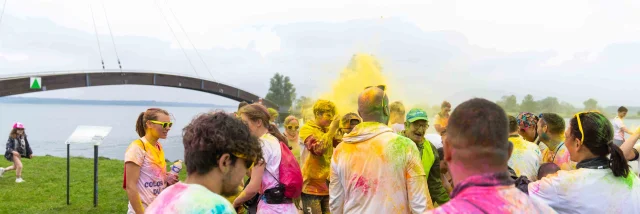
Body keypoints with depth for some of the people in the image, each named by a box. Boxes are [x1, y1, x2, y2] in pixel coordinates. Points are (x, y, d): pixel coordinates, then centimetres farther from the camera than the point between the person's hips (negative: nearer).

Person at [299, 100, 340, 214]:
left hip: (327, 186, 6)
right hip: (312, 186, -6)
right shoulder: (307, 129, -7)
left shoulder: (327, 130, 13)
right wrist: (332, 129, -20)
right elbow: (318, 149, -23)